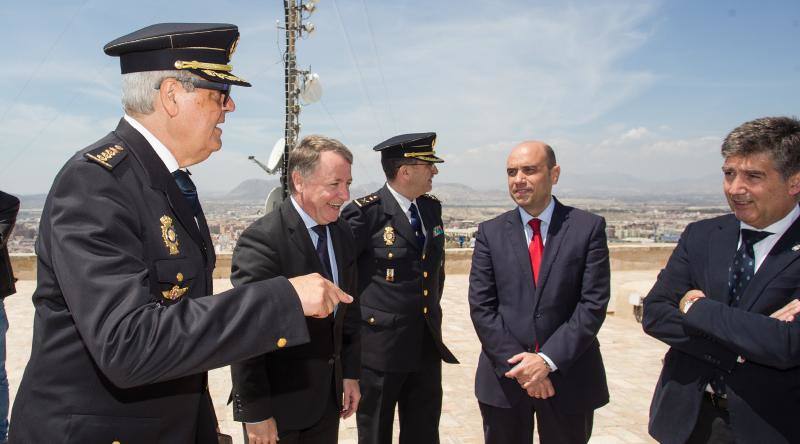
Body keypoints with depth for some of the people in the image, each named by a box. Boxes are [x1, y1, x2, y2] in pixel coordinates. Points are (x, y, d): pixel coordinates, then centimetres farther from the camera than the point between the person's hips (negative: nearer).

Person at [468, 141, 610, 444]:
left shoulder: (589, 228, -3)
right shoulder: (490, 232, 0)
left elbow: (593, 304, -8)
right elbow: (481, 306, -4)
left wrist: (548, 360, -15)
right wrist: (517, 364, -12)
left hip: (569, 378, -1)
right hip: (504, 375, 1)